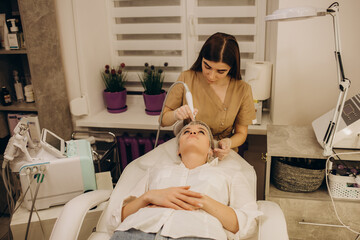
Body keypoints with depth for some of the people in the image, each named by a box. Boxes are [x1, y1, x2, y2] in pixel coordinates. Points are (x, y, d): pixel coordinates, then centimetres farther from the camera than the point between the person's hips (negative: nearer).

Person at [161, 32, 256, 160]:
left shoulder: (242, 90, -10)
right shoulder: (187, 78, -8)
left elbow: (241, 133, 3)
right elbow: (163, 120, 0)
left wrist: (228, 143, -19)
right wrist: (176, 115, -23)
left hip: (222, 155, 2)